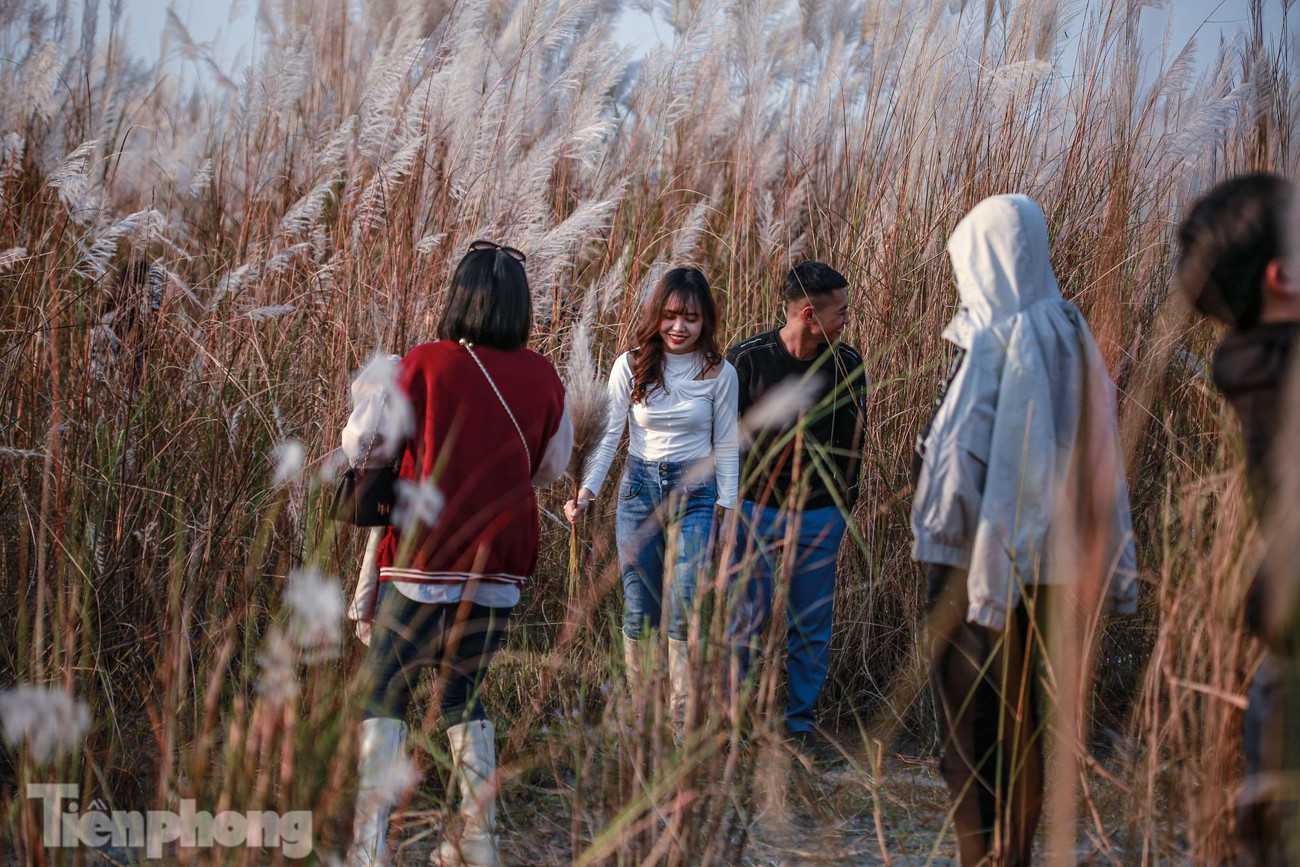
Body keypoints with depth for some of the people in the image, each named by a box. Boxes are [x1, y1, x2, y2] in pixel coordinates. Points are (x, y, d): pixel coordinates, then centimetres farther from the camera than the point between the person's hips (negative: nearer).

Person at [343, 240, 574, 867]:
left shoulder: (423, 366, -10)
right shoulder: (542, 379, 0)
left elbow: (361, 444, -2)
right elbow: (551, 466, 15)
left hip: (423, 565, -4)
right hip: (498, 573, 4)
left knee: (385, 696, 6)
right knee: (463, 695, 20)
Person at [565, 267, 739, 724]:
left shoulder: (719, 373, -1)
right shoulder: (631, 366, 0)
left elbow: (726, 446, 4)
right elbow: (609, 433, -1)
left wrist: (727, 510, 1)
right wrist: (588, 488, -14)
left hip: (695, 494, -1)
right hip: (640, 487, 1)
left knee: (684, 610, -12)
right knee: (639, 610, 3)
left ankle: (683, 716, -5)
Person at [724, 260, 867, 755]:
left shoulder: (848, 366, 3)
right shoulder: (747, 359, -7)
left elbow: (853, 442, 11)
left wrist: (842, 507, 8)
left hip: (820, 517, 3)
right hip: (756, 509, -3)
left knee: (811, 627, 6)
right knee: (746, 620, 0)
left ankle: (800, 722, 18)